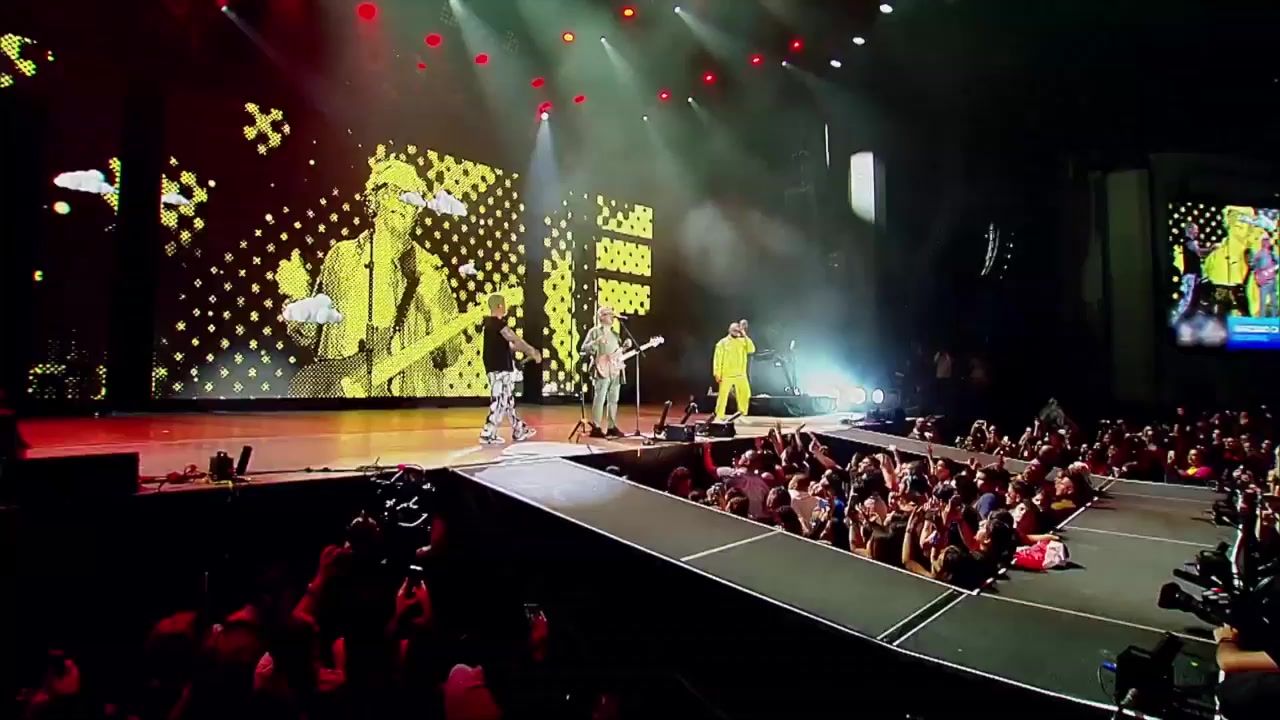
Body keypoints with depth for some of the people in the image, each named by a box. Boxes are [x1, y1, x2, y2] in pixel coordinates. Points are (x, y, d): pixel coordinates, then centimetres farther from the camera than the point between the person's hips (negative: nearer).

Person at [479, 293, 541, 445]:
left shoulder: (492, 323, 14)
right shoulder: (497, 323, -16)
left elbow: (509, 344, 18)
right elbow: (516, 340, -14)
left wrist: (529, 351, 17)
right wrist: (532, 351, 0)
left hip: (501, 367, 10)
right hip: (499, 369, -10)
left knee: (507, 400, 15)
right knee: (499, 401, -5)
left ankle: (518, 431, 24)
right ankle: (488, 434, -1)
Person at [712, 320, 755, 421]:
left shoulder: (743, 341, 8)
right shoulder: (722, 343, -2)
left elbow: (751, 350, -10)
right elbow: (718, 359, -3)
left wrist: (745, 336, -10)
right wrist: (717, 374, -8)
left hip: (740, 375, 3)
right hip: (726, 375, -3)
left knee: (745, 393, 1)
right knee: (723, 396, -1)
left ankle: (742, 414, 16)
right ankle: (719, 416, 9)